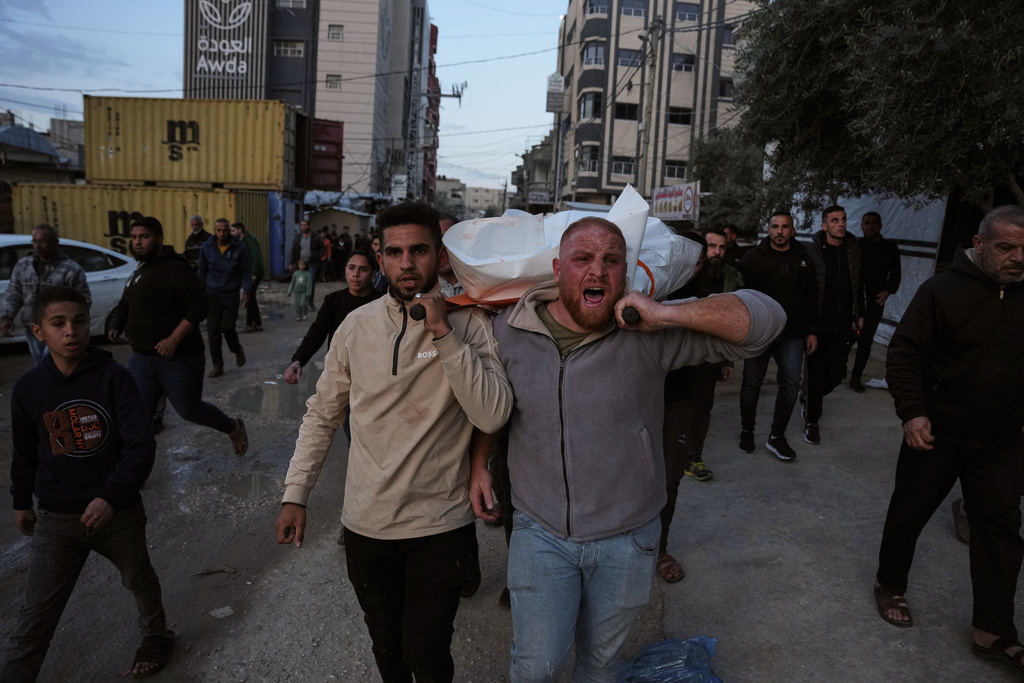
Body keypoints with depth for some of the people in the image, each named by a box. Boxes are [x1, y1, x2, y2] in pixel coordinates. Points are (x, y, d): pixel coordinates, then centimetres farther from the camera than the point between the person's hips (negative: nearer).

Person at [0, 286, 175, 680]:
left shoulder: (113, 378, -15)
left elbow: (141, 445, -20)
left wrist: (112, 497, -30)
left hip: (118, 512, -1)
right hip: (56, 520, 1)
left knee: (139, 580, 22)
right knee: (36, 615, 4)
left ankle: (156, 635, 48)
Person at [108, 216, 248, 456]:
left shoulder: (174, 269, -15)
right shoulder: (139, 272, 13)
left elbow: (200, 305, -25)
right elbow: (126, 306, 28)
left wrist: (173, 340, -29)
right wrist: (116, 326, 7)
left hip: (179, 359, -7)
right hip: (141, 358, 8)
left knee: (190, 410, 10)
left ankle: (234, 428, 37)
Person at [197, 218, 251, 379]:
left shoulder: (239, 248, -5)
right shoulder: (207, 248, 2)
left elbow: (246, 271, 1)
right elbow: (202, 271, 11)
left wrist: (246, 291, -8)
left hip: (231, 295, -2)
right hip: (212, 295, 2)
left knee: (227, 328, -6)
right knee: (213, 332, 1)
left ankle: (237, 350, 27)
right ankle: (217, 366, 12)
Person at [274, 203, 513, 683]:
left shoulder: (469, 324, -10)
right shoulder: (356, 326, -1)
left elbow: (493, 416, -22)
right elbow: (322, 414, 8)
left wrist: (444, 333, -26)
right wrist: (295, 495, 4)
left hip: (441, 524, -3)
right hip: (367, 523, 3)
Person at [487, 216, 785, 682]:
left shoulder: (647, 335, -15)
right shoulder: (509, 330, -7)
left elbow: (765, 318, -20)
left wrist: (667, 314, -30)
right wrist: (479, 463, 6)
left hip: (626, 539, 0)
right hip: (540, 533, 0)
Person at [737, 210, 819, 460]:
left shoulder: (803, 259, 10)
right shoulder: (753, 258, -1)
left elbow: (812, 298, 15)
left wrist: (811, 331, 11)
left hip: (792, 335, 3)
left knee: (791, 383, -4)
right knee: (752, 383, 6)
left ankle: (777, 436, 10)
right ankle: (747, 432, 24)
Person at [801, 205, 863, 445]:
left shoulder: (852, 250, 6)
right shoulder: (813, 251, -9)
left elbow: (857, 285, 16)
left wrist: (859, 314, 13)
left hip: (842, 325, 4)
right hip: (818, 323, -4)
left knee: (837, 373, 7)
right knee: (817, 373, 0)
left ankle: (808, 397, 36)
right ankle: (812, 422, 15)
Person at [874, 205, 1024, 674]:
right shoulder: (943, 290, -11)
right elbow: (904, 352, -12)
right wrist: (912, 411, -21)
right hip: (936, 433, -3)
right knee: (908, 514, 11)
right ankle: (890, 586, 34)